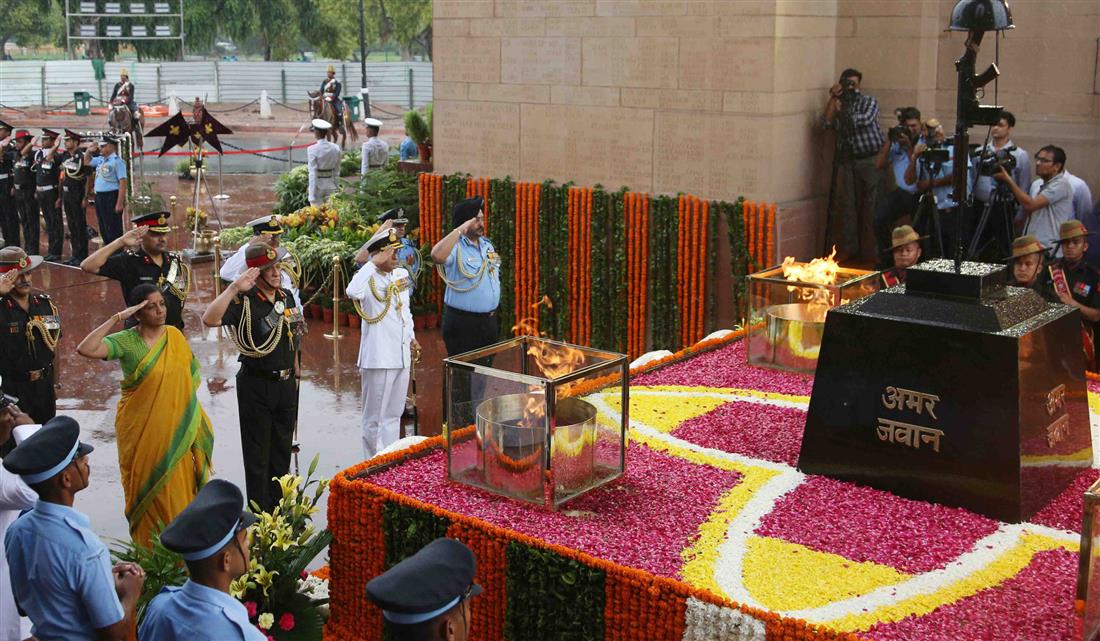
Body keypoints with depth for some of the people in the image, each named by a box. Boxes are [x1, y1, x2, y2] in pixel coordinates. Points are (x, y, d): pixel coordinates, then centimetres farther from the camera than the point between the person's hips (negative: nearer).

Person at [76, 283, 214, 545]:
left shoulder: (175, 336, 2)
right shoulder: (125, 341, -10)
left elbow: (190, 379, 9)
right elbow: (85, 349, -25)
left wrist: (192, 424, 8)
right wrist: (116, 318, -24)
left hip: (174, 431, 3)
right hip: (140, 430, -3)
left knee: (178, 491, 9)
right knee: (149, 492, 5)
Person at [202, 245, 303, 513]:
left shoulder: (286, 296, 5)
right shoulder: (244, 301, -15)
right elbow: (209, 320, -32)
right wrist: (234, 288, -36)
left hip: (286, 383, 6)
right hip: (256, 385, -6)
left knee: (282, 451, 17)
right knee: (258, 455, 4)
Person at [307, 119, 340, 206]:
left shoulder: (312, 149, -13)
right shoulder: (335, 148, 1)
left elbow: (312, 173, -14)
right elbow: (337, 170, 8)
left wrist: (312, 196, -12)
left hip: (318, 186, -4)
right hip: (331, 185, 4)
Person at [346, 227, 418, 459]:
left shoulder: (402, 274, 9)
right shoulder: (370, 279, -14)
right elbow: (353, 292, -39)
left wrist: (411, 337, 19)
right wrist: (374, 263, -31)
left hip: (402, 356, 8)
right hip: (378, 359, -8)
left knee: (394, 414, 18)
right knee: (375, 418, 3)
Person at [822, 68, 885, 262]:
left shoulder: (869, 101, 6)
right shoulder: (838, 104, 14)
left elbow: (866, 119, -14)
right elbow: (828, 123, -4)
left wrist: (843, 113, -3)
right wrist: (832, 98, -7)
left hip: (869, 160, -3)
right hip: (847, 161, 3)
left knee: (869, 206, -4)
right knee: (846, 204, 0)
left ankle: (870, 248, 1)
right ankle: (849, 248, 7)